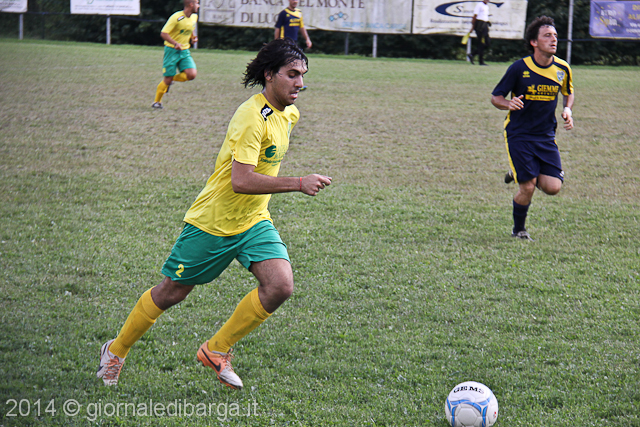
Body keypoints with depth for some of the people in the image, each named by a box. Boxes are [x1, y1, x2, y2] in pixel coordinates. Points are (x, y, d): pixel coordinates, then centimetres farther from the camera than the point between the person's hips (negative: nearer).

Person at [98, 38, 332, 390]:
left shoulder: (289, 114, 3)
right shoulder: (251, 117, -25)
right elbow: (240, 181, -34)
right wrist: (297, 184, -36)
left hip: (254, 221, 7)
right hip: (213, 223, -7)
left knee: (280, 285, -15)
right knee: (171, 292, 7)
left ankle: (217, 350, 3)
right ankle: (116, 350, 31)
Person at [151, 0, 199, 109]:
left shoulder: (194, 17, 6)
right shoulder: (176, 17, -17)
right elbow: (163, 33, -18)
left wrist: (193, 38, 6)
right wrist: (175, 43, -30)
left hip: (185, 51, 6)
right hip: (172, 51, -6)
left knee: (192, 74, -16)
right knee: (168, 79, -4)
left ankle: (172, 79, 13)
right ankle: (157, 102, 15)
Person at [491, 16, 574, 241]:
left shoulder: (562, 68, -1)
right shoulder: (519, 68, -12)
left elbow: (568, 93, 20)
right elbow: (495, 97, -4)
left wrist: (567, 110, -1)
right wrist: (508, 104, -26)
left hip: (546, 136, 4)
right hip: (518, 135, -4)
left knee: (553, 187, -9)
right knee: (528, 188, -10)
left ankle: (519, 173, 22)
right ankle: (518, 229, 17)